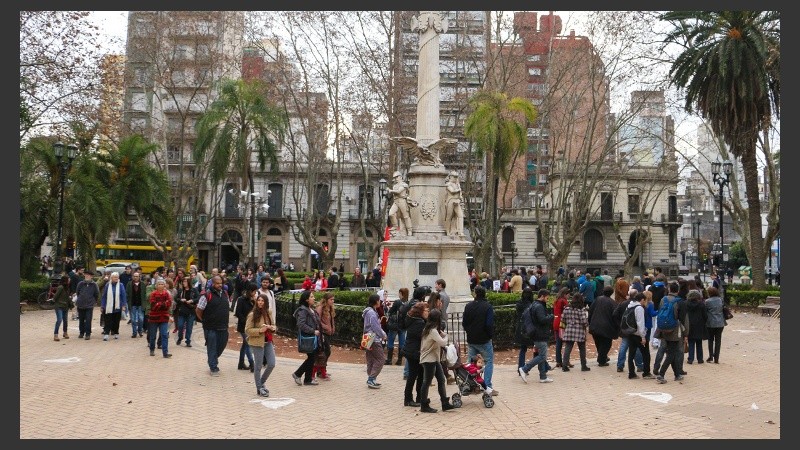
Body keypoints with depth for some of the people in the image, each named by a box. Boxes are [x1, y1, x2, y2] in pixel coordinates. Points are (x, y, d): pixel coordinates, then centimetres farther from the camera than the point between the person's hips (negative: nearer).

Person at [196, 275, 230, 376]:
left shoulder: (225, 294, 9)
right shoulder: (207, 295, -12)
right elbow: (198, 310, -8)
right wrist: (204, 321, -2)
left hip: (223, 327, 6)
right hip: (211, 328, -6)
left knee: (222, 345, 14)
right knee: (212, 348, 2)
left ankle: (213, 361, 37)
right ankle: (213, 368, 11)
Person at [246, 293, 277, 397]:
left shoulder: (268, 313, 8)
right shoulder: (252, 315, -11)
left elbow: (273, 325, 19)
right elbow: (247, 330, -12)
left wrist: (273, 328, -4)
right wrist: (260, 330, -23)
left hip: (268, 342, 6)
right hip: (257, 343, -6)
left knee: (271, 364, 5)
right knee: (258, 366, 4)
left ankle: (262, 382, 28)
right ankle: (259, 388, 19)